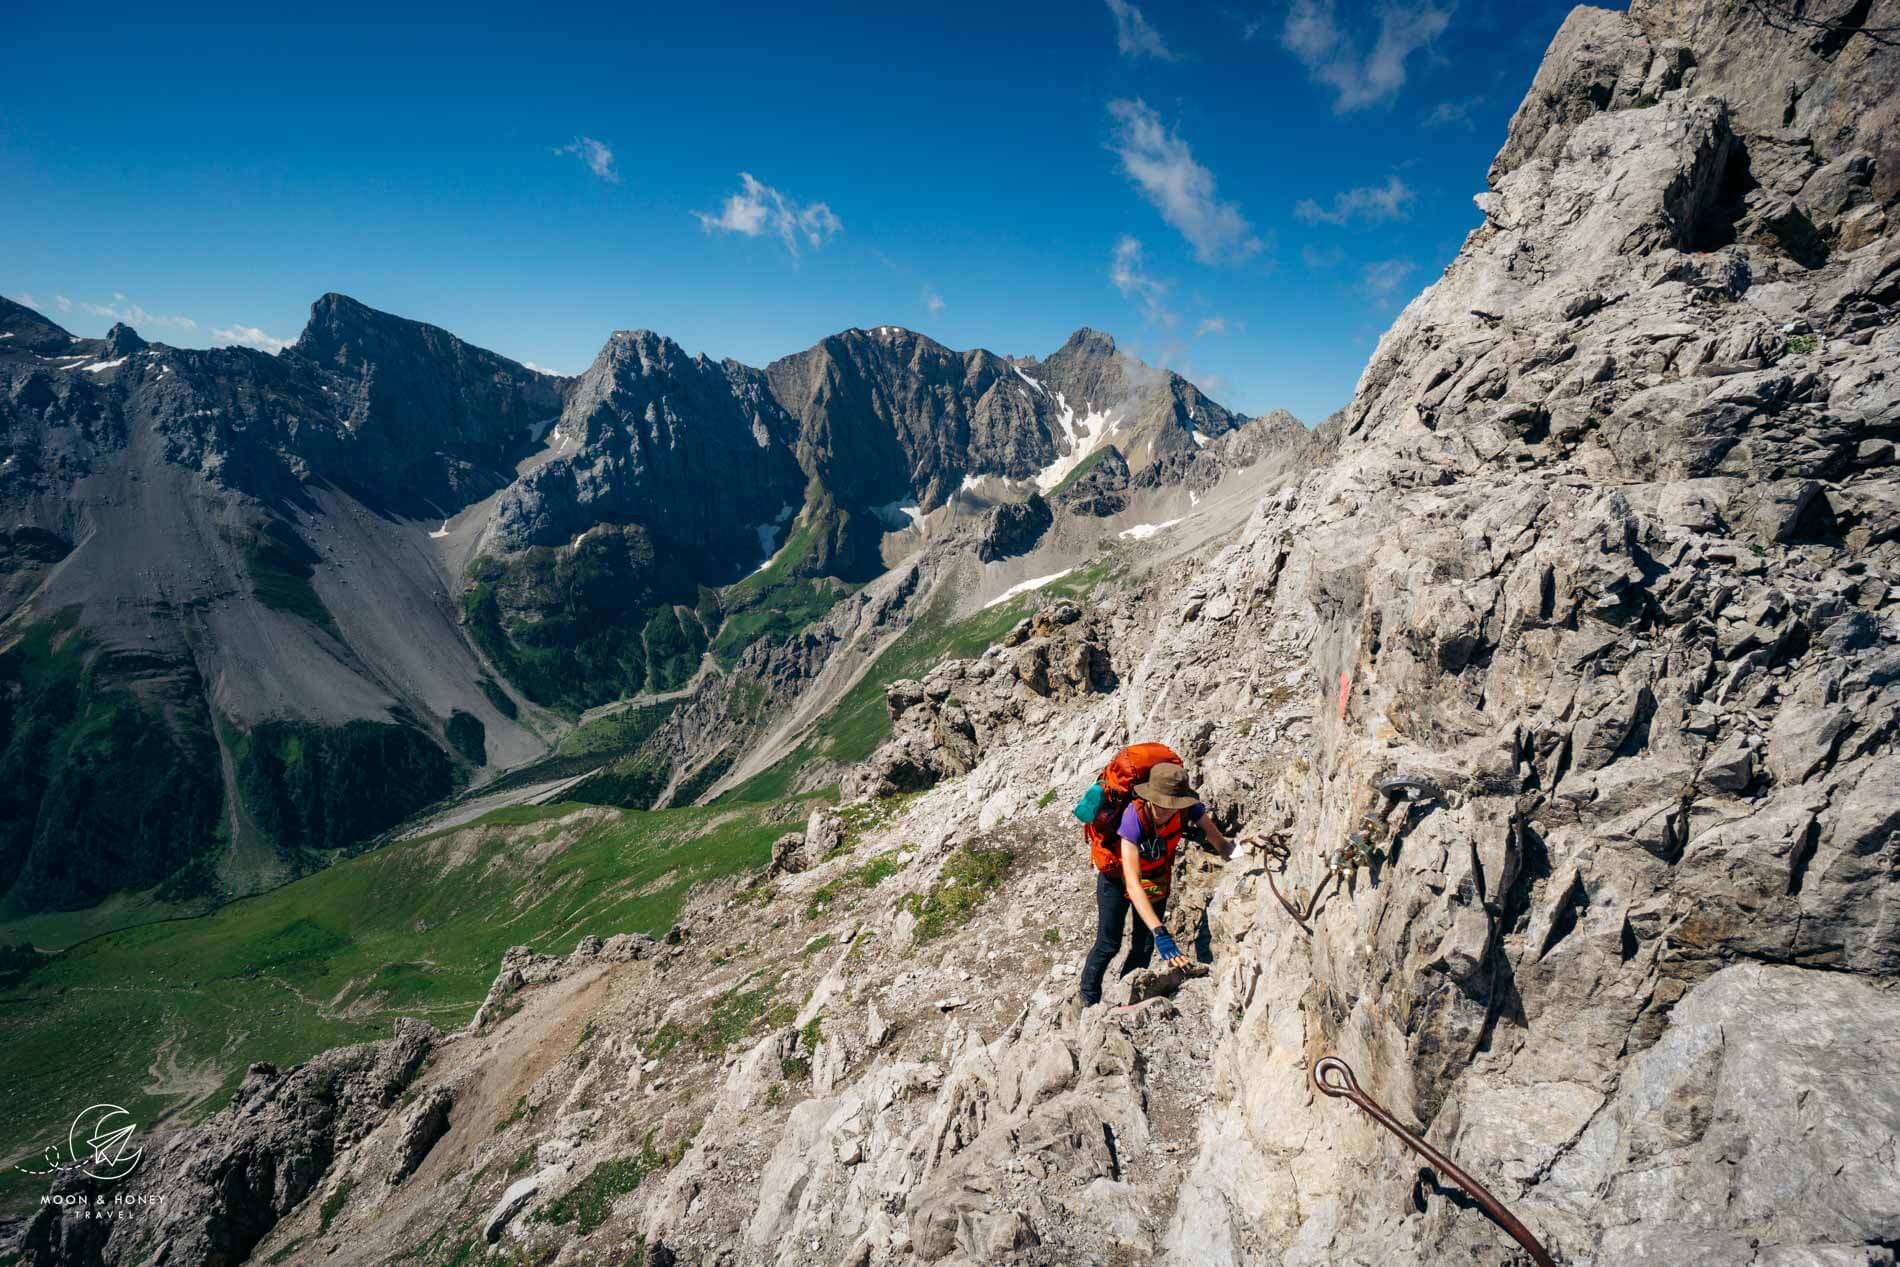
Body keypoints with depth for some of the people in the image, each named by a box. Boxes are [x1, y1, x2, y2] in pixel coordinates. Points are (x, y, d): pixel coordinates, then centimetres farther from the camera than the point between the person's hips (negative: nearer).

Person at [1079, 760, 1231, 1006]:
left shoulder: (1189, 809, -32)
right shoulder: (1134, 817, -43)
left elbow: (1221, 844, -24)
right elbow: (1132, 884, -48)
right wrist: (1161, 933, -55)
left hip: (1158, 876, 4)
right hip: (1118, 875, -4)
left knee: (1145, 946, 7)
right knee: (1109, 944, -1)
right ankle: (1088, 1000, 24)